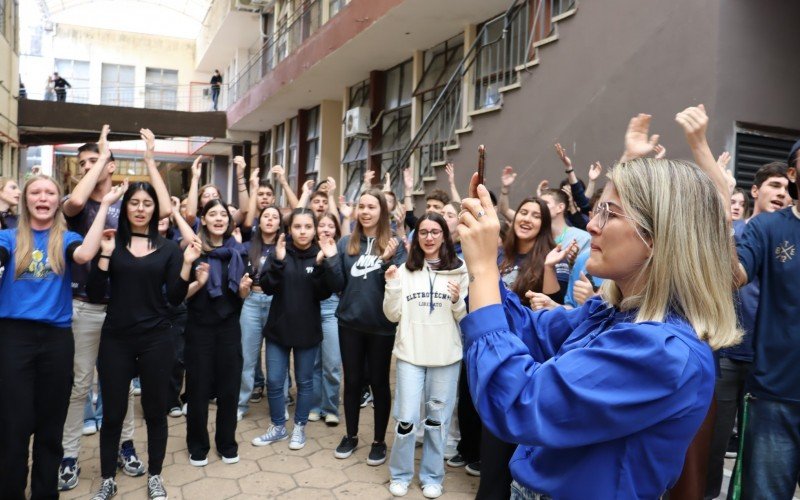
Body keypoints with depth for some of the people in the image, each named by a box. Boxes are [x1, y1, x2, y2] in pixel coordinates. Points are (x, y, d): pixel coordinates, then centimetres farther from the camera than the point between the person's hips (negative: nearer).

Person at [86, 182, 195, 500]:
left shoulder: (168, 248, 3)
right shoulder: (112, 243, 2)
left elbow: (175, 298, -2)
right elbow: (94, 294, -5)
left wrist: (187, 263, -15)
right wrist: (105, 255, -14)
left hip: (157, 339, 0)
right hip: (116, 339, 0)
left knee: (156, 411, 9)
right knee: (112, 413, 7)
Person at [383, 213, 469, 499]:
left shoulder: (459, 271, 0)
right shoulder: (405, 271, 3)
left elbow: (465, 317, 2)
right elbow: (392, 315, 1)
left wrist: (457, 300, -17)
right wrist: (392, 286, -12)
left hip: (446, 356, 0)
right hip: (410, 354, 1)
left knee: (437, 419, 10)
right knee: (406, 418, 2)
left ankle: (432, 477, 28)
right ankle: (400, 475, 24)